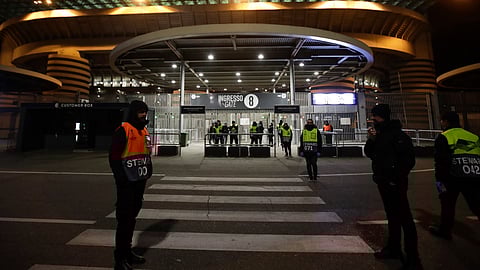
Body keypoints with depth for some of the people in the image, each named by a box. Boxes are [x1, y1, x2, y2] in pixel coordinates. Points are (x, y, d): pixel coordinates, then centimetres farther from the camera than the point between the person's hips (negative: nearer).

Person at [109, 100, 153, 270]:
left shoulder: (144, 131, 13)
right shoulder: (123, 130, -11)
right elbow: (114, 156, -14)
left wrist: (148, 172, 12)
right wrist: (121, 178, -16)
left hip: (140, 181, 8)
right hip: (127, 183, -8)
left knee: (132, 217, 18)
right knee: (124, 218, 2)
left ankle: (127, 251, 35)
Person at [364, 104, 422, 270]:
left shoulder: (397, 134, -12)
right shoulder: (378, 134, 10)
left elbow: (409, 159, -15)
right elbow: (369, 153, 10)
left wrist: (398, 178, -13)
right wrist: (371, 140, -5)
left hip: (395, 183, -8)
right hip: (383, 181, 8)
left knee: (404, 218, 0)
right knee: (392, 215, 17)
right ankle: (394, 248, 31)